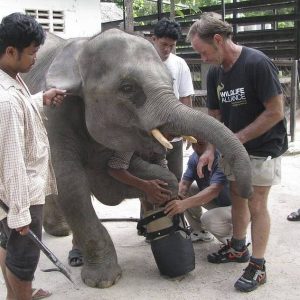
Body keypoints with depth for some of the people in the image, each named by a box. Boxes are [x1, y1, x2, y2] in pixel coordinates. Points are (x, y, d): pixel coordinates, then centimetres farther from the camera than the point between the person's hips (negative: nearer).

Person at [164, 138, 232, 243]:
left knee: (209, 219, -32)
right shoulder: (194, 158, -5)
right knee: (184, 193, -4)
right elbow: (184, 183, -11)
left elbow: (214, 190, -42)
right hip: (215, 202, 8)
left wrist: (185, 203, -55)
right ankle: (199, 231, 13)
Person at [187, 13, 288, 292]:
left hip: (263, 146, -6)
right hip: (234, 147, 7)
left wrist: (238, 138, -19)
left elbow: (275, 112, -21)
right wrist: (210, 149, -9)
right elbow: (215, 115, 5)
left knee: (256, 204, -3)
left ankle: (257, 266, 8)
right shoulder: (214, 73, 0)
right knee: (236, 197, 15)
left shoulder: (257, 63, -22)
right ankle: (238, 248, 33)